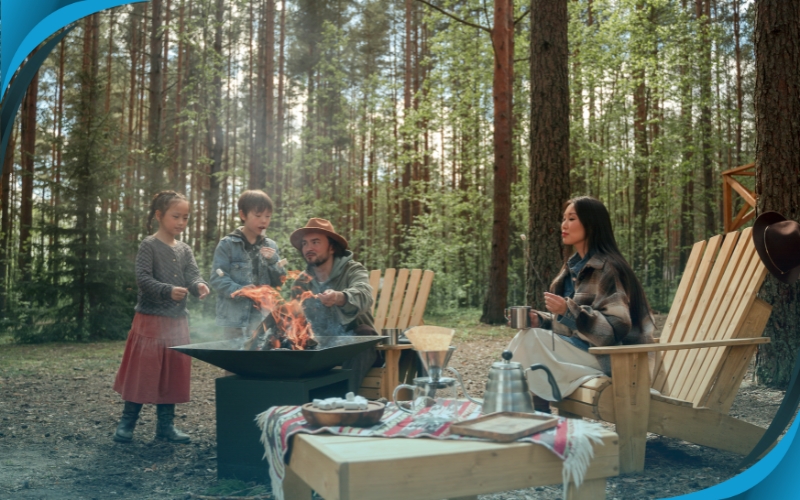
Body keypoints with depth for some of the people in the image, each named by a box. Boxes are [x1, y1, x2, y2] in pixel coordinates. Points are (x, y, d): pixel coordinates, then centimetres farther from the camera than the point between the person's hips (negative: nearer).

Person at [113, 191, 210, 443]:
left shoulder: (185, 250, 10)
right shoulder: (149, 245, -7)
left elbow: (193, 275, -2)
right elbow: (143, 278, -16)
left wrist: (199, 286, -25)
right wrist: (168, 291, -30)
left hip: (177, 321, 6)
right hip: (151, 320, -6)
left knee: (173, 372, 10)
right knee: (142, 371, 0)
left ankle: (165, 425, 20)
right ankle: (127, 422, 14)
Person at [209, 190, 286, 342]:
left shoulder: (270, 246, 7)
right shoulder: (227, 245, -4)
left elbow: (279, 282, 6)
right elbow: (217, 278, -9)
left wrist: (273, 261, -10)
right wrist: (239, 290, -24)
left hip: (263, 317, 3)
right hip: (234, 317, -3)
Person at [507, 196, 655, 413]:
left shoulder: (608, 269, -14)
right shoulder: (573, 266, 11)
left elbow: (616, 328, -20)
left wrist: (570, 310, -30)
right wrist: (539, 319, -3)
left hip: (603, 354, -8)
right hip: (576, 345, 8)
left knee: (532, 340, -21)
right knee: (526, 336, -12)